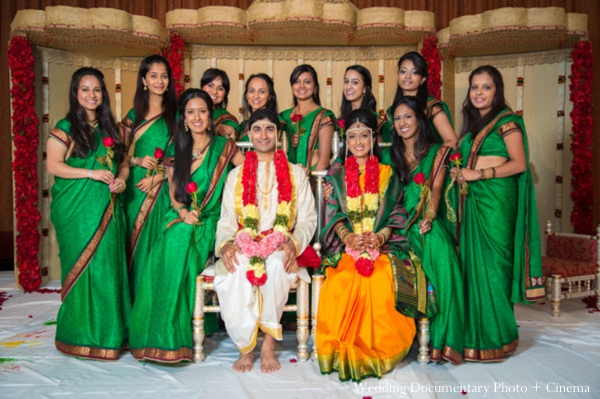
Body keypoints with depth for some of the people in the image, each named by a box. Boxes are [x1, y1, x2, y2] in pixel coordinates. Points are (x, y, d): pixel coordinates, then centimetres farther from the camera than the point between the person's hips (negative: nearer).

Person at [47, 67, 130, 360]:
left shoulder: (109, 127, 15)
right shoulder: (66, 128, 0)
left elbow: (123, 161, 18)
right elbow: (53, 165, -7)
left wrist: (121, 178, -3)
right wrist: (91, 173, -15)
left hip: (107, 207, 5)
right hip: (77, 209, -4)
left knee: (109, 265, 4)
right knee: (83, 266, -2)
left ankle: (109, 331, 15)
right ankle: (81, 334, 11)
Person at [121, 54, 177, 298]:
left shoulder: (175, 114, 3)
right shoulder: (134, 115, 11)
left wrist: (158, 177, -12)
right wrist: (138, 161, -9)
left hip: (163, 190, -2)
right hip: (135, 190, 3)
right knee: (135, 244, 4)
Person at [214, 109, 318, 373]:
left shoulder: (296, 173, 16)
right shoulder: (236, 175, 20)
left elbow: (308, 220, 9)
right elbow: (226, 221, 12)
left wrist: (293, 243, -12)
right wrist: (226, 244, -11)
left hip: (281, 249, -1)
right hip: (242, 247, 1)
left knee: (275, 264, -37)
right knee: (236, 272, -34)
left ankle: (268, 345, -20)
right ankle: (245, 347, -11)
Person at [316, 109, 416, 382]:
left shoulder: (387, 174, 15)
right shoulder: (337, 174, 16)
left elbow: (395, 214, 8)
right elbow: (333, 213, 7)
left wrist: (379, 237, -12)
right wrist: (348, 237, -13)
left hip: (381, 246, 0)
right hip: (346, 247, 0)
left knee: (380, 285, -30)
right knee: (340, 287, -30)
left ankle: (378, 351, -10)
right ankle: (344, 352, -12)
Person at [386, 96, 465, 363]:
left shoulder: (437, 151, 10)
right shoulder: (390, 155, 18)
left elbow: (436, 189, -2)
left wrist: (427, 219, -18)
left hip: (427, 222, -1)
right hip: (400, 221, 2)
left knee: (442, 251, -33)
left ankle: (442, 338, -31)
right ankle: (437, 341, -23)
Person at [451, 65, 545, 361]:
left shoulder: (506, 120, -3)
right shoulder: (472, 123, 19)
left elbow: (519, 163, -11)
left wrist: (478, 174, -14)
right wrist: (459, 173, 4)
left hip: (497, 200, -7)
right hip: (473, 200, 7)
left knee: (491, 264, -4)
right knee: (473, 264, 5)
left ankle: (496, 337, 8)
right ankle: (476, 333, 14)